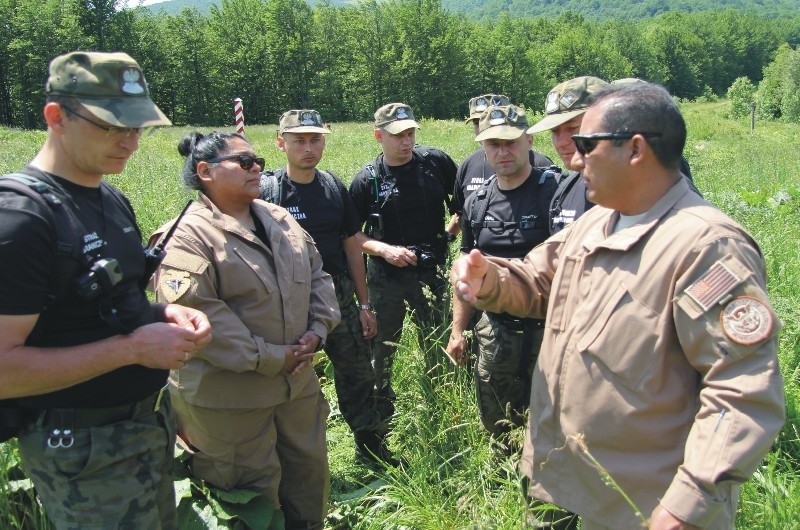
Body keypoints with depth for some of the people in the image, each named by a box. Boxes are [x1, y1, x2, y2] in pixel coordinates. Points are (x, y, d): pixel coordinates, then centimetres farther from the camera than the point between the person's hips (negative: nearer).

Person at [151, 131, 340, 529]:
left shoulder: (279, 219, 9)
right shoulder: (187, 236, -15)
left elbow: (317, 274, 14)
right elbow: (192, 312, -23)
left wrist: (318, 329, -3)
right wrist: (268, 359, -20)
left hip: (298, 380, 7)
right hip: (228, 396, -7)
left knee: (309, 471, 21)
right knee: (253, 494, 10)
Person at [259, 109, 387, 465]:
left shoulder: (334, 187, 3)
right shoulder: (265, 191, -10)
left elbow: (352, 247, 8)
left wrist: (364, 304, 8)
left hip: (339, 297, 4)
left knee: (358, 374, 14)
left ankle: (369, 444, 34)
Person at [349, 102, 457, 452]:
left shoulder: (437, 162, -4)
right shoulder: (367, 180, -7)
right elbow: (350, 234, -2)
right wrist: (385, 250, -15)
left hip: (431, 272, 1)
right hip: (386, 276, -1)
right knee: (381, 351, 9)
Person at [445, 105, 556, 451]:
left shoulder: (555, 192, -11)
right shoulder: (476, 202, 6)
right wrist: (457, 330, 11)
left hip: (548, 328, -4)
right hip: (495, 329, 5)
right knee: (497, 426, 18)